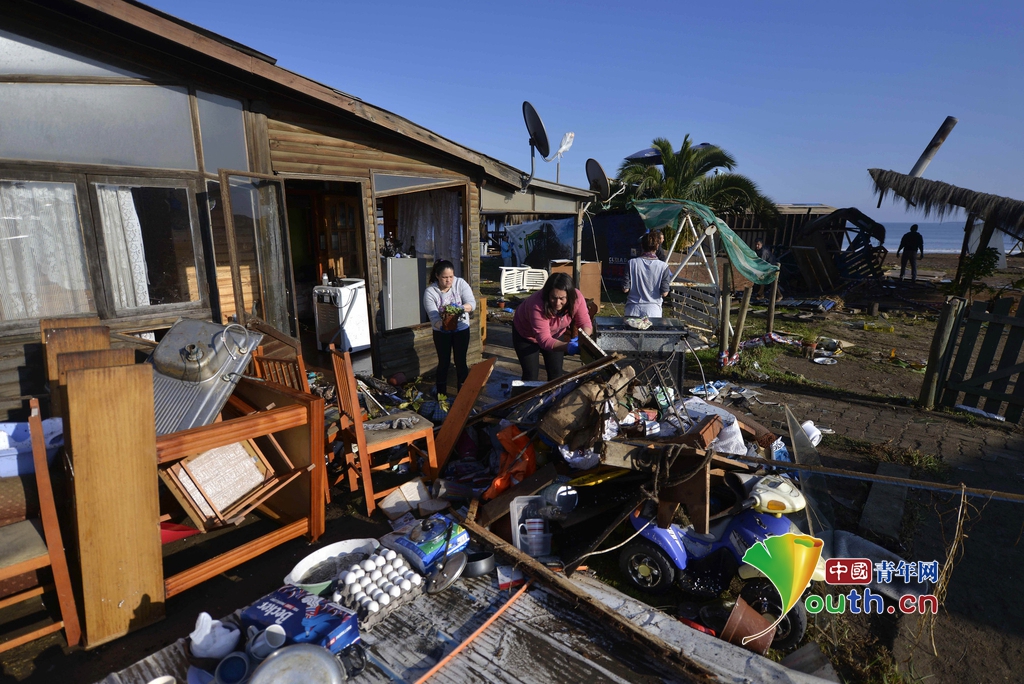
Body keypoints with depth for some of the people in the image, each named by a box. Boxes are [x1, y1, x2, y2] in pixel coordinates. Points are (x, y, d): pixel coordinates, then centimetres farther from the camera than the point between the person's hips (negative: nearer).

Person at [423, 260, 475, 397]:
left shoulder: (460, 283, -15)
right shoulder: (430, 291, -18)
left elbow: (472, 303, -22)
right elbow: (433, 316, -23)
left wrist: (461, 308, -43)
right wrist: (442, 327, -43)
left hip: (461, 329, 1)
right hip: (441, 331, -1)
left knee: (461, 361, 7)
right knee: (443, 362, 6)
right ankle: (441, 393, 23)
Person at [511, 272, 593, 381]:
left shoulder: (576, 298, -29)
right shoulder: (537, 305, -42)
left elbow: (585, 323, -23)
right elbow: (544, 340, -44)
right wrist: (567, 346, -61)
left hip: (555, 334, 4)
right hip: (526, 335, -4)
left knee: (556, 372, 4)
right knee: (530, 374, -7)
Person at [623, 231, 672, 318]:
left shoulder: (632, 263, -5)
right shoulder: (663, 266, -6)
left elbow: (625, 289, -4)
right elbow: (664, 293, -6)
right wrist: (668, 283, 13)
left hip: (633, 309, 1)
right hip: (653, 309, -1)